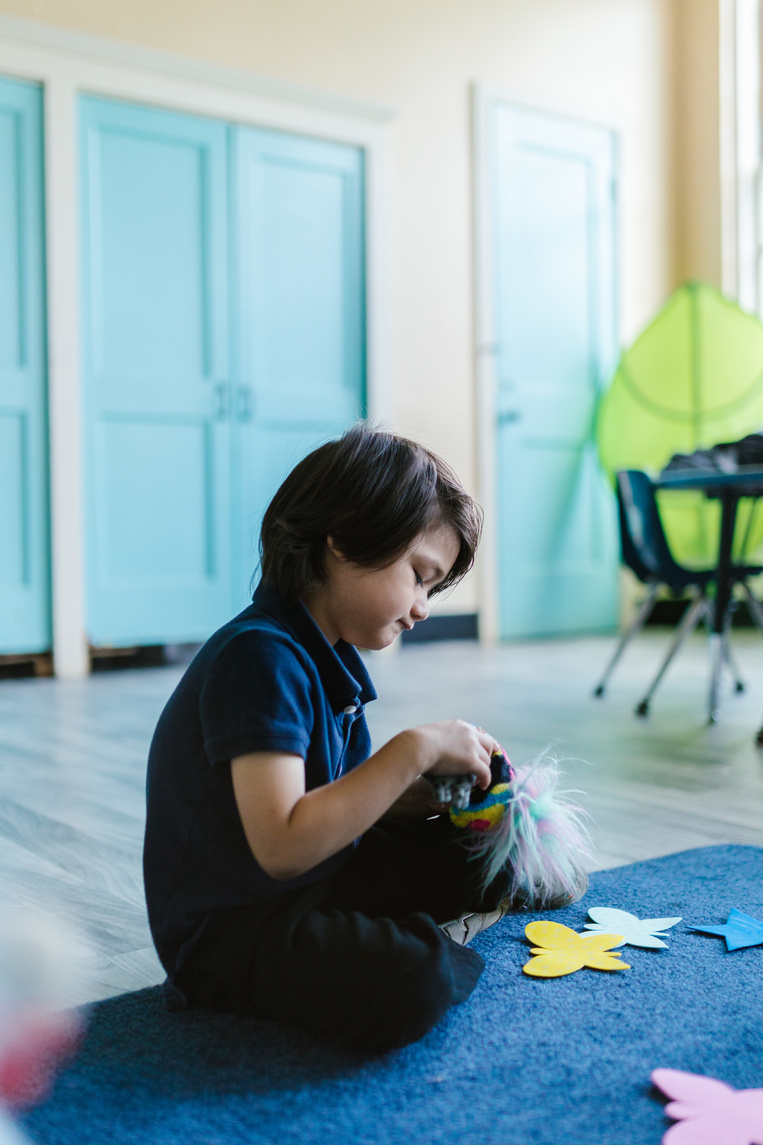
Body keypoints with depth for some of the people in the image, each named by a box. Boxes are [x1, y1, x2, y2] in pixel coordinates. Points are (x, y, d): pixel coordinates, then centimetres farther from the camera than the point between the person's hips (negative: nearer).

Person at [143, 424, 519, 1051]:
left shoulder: (330, 655, 6)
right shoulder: (259, 657, -25)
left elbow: (337, 803, 10)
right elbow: (284, 845, -33)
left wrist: (431, 792, -7)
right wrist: (414, 750, -28)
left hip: (320, 879, 9)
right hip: (228, 925, -9)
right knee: (410, 986, -31)